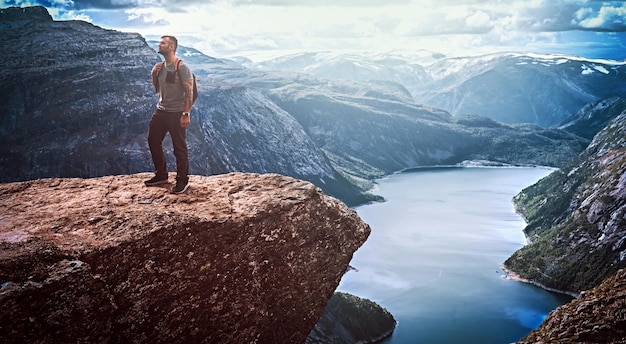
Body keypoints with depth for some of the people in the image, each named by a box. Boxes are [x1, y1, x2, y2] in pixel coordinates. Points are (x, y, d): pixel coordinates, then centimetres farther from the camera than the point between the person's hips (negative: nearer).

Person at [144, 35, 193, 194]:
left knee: (179, 147, -1)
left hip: (176, 113, -8)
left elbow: (189, 92, -16)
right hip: (160, 110, 8)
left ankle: (183, 180, 12)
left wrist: (186, 114, -21)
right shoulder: (160, 66, 9)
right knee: (153, 141, 14)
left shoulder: (181, 67, -14)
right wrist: (153, 75, 1)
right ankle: (161, 175, 28)